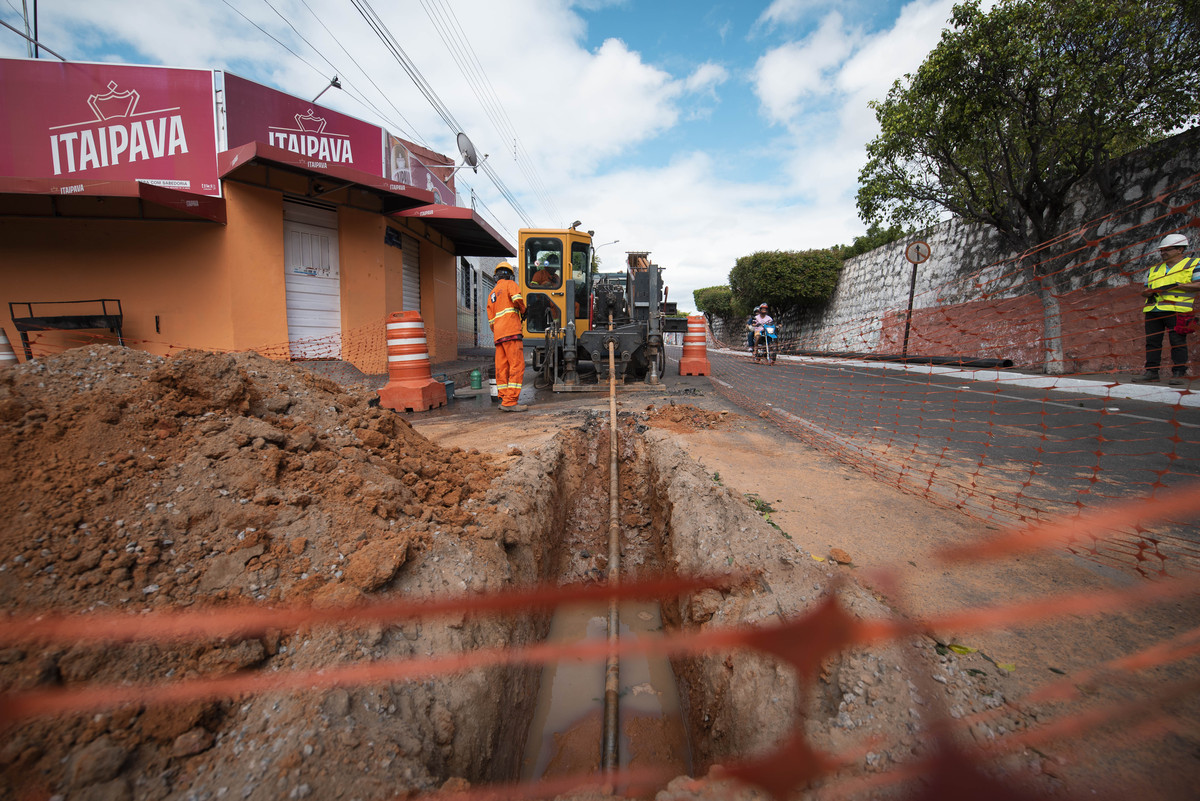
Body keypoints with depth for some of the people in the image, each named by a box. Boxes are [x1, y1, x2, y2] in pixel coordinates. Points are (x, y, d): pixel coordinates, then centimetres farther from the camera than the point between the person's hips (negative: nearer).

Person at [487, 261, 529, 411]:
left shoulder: (492, 294, 26)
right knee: (517, 365, -11)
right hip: (511, 331, -8)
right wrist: (523, 311, 3)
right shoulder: (510, 284, 6)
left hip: (498, 334, 8)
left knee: (502, 368, 6)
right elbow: (517, 299, -15)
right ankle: (510, 402, -18)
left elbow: (491, 321, 22)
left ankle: (503, 399, 7)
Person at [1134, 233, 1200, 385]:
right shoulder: (1154, 269, 22)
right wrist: (1148, 292, 1)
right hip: (1153, 310, 5)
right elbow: (1145, 290, 23)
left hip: (1177, 310, -5)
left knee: (1178, 342, -5)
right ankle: (1151, 372, 5)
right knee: (1152, 342, 2)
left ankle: (1178, 373, -2)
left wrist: (1176, 285, -13)